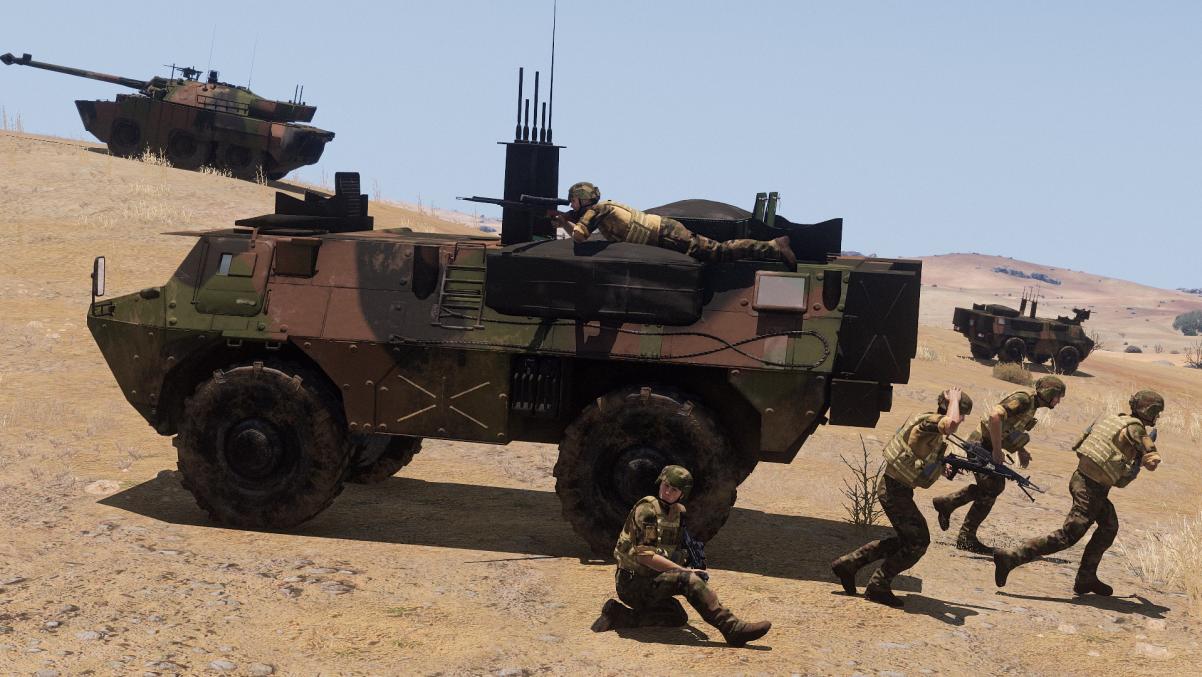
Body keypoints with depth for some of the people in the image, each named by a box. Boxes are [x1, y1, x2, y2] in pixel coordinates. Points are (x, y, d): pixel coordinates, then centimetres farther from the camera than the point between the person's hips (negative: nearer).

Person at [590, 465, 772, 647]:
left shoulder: (678, 511, 10)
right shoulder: (647, 509, -16)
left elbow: (675, 552, 20)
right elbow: (644, 555, -23)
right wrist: (684, 570, -23)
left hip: (651, 580, 9)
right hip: (633, 582, -9)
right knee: (688, 579, -26)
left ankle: (619, 615, 2)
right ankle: (733, 629, -30)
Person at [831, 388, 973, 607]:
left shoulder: (934, 422, 9)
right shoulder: (930, 422, -22)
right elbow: (951, 424, -46)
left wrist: (944, 467, 11)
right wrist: (954, 399, -28)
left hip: (893, 488, 10)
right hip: (895, 490, -10)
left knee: (906, 539, 20)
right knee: (918, 541, -3)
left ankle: (848, 564, 22)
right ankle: (879, 585, 6)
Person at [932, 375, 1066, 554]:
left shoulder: (1032, 406, 10)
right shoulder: (1023, 399, -20)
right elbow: (995, 415, -35)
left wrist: (1021, 450, 8)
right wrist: (997, 451, -29)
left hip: (990, 446, 10)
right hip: (981, 444, -10)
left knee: (996, 485, 19)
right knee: (990, 491, -7)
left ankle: (946, 503, 27)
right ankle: (966, 538, 2)